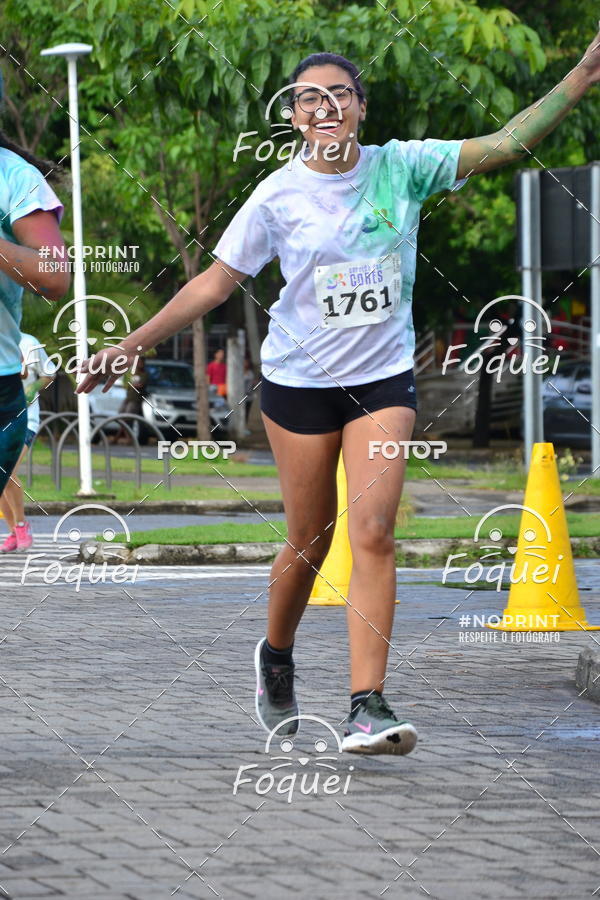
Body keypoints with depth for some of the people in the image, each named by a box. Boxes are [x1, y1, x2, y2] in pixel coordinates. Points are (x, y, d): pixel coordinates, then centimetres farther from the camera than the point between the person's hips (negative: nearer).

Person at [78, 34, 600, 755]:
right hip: (299, 380, -1)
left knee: (373, 533, -13)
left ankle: (369, 707, -15)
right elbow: (214, 283, 0)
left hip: (383, 379, 1)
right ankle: (275, 657, 36)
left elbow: (505, 143, -7)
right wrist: (129, 346, -4)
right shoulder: (279, 195, -6)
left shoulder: (402, 168, -3)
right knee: (309, 541, 6)